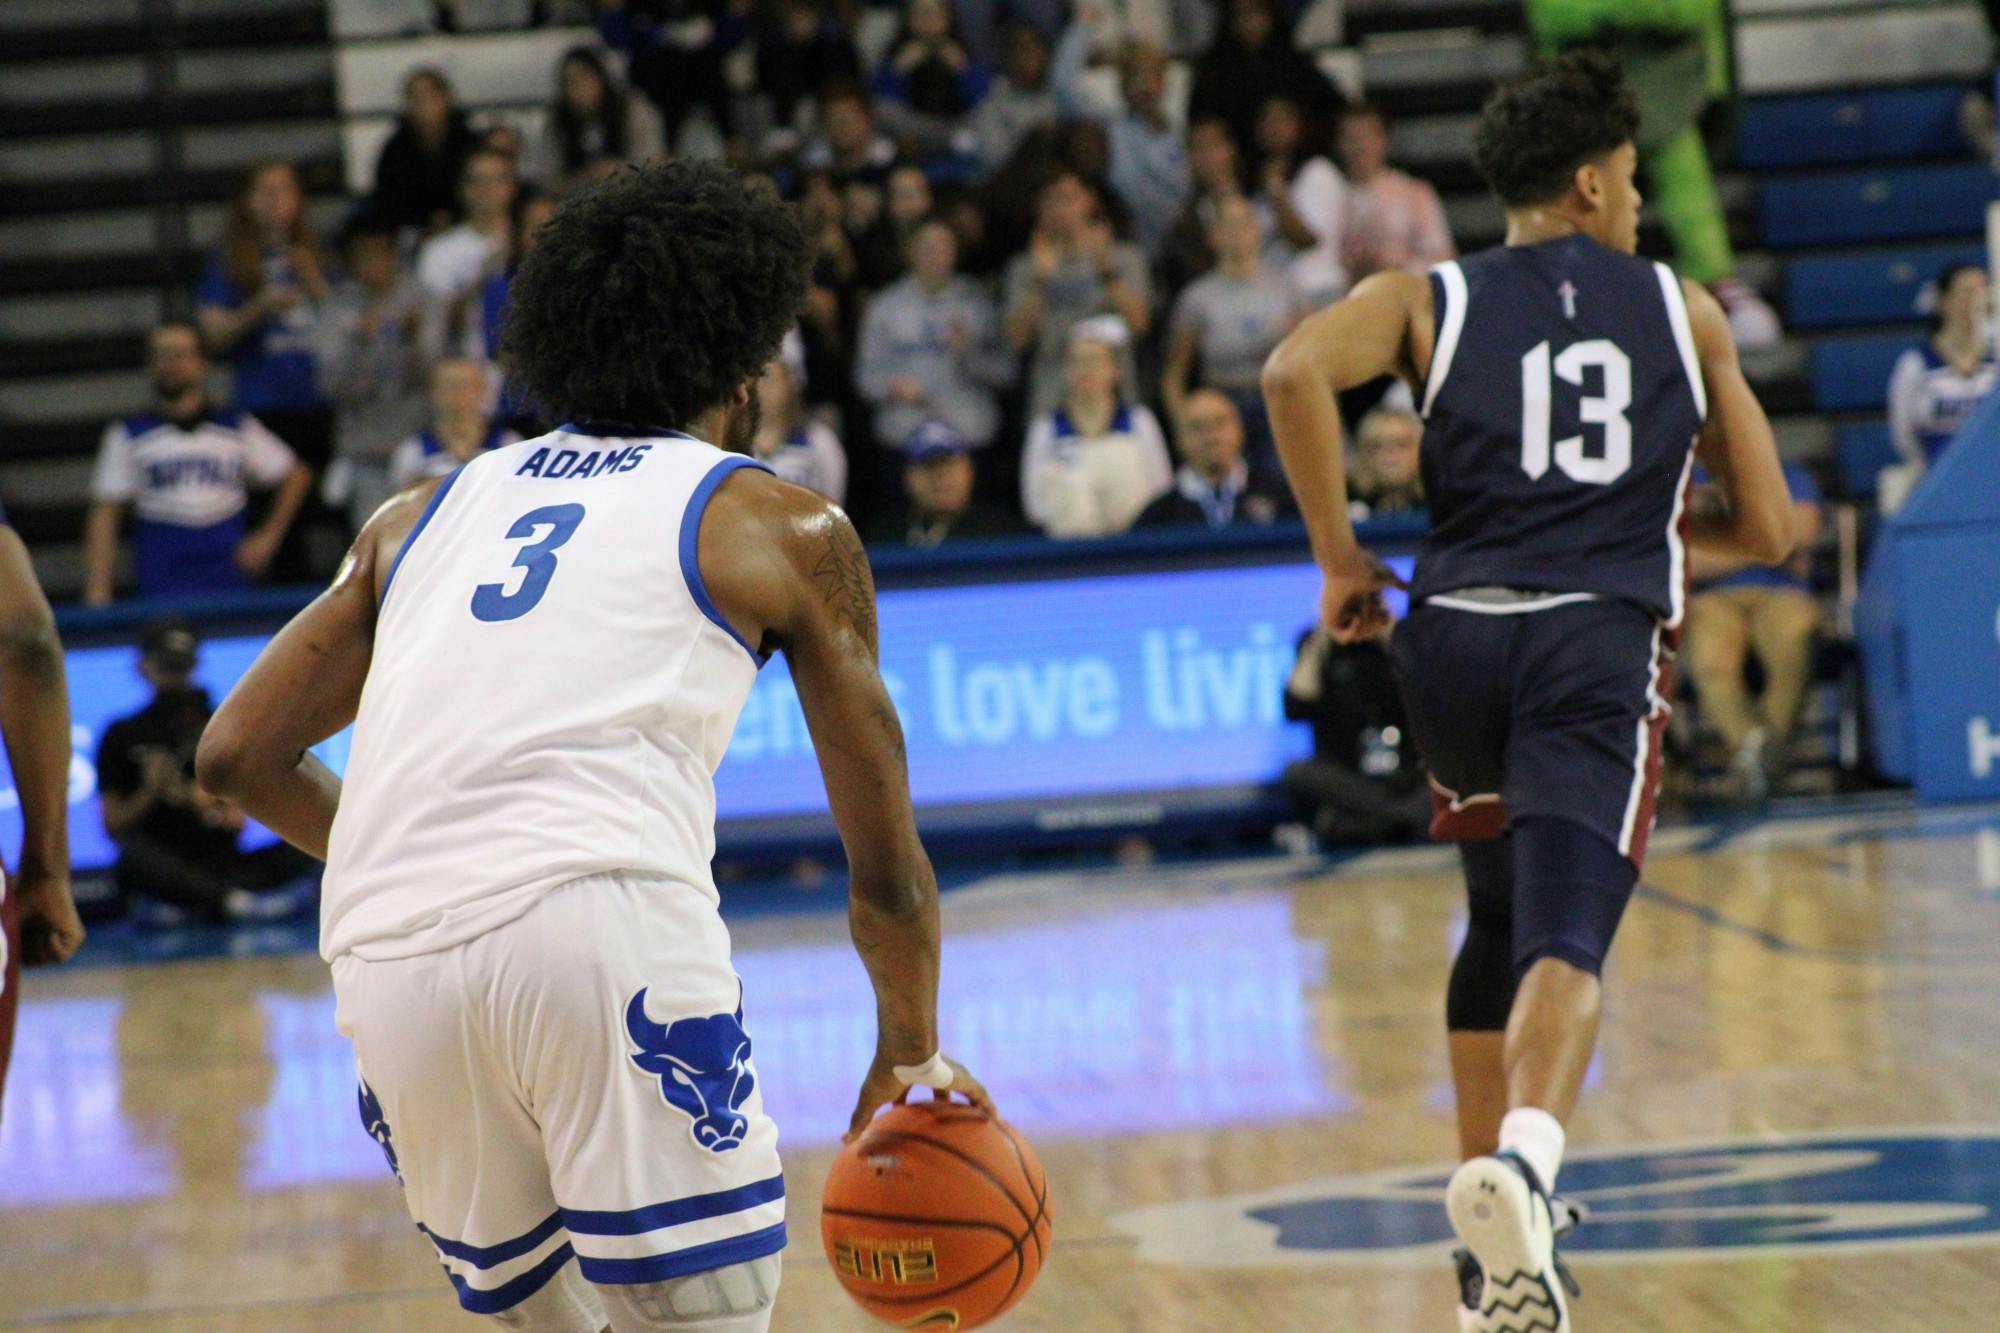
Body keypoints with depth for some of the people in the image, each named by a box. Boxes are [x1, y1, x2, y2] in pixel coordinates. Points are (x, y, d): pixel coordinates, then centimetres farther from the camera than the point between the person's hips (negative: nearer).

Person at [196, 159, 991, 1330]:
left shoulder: (427, 512, 28)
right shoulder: (785, 526, 18)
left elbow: (237, 759, 28)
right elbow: (886, 870, 21)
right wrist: (911, 1056, 38)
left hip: (386, 967, 5)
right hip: (602, 923, -5)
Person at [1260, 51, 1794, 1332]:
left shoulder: (1428, 299, 16)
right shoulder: (1685, 310, 18)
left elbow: (1295, 371, -8)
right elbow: (1767, 529, 19)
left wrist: (1340, 556, 1)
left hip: (1454, 635, 3)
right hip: (1602, 646, -2)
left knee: (1502, 922, 24)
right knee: (1564, 942, -15)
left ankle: (1494, 1226, 26)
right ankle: (1524, 1160, -45)